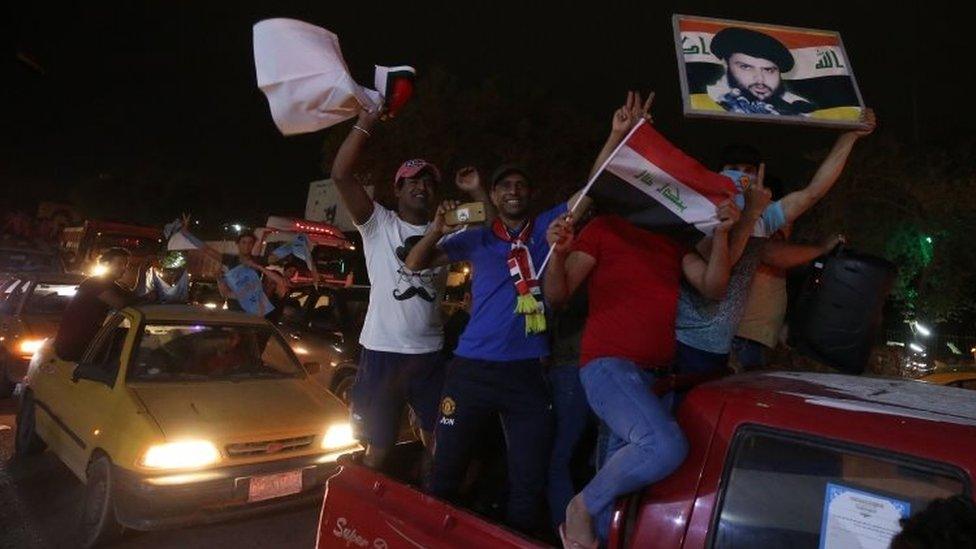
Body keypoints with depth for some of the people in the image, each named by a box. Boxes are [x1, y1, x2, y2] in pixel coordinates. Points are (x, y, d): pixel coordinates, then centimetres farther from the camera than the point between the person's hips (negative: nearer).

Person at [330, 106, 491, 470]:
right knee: (378, 447, 8)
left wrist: (478, 193, -4)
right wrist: (366, 121, -15)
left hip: (431, 354, 4)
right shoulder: (378, 224, -1)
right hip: (382, 352, -3)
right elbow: (340, 175, -13)